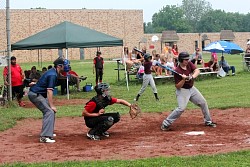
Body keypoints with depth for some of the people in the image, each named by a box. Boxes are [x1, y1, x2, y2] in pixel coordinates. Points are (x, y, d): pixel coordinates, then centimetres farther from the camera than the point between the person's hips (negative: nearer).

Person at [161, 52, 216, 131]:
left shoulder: (189, 64, -4)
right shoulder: (177, 71, -22)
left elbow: (197, 71, -17)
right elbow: (178, 86, -20)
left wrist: (192, 76, -36)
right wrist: (183, 79, -35)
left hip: (191, 88, 7)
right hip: (182, 90, -7)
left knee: (203, 102, 11)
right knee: (181, 108, -22)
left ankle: (208, 121, 28)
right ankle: (165, 124, -14)